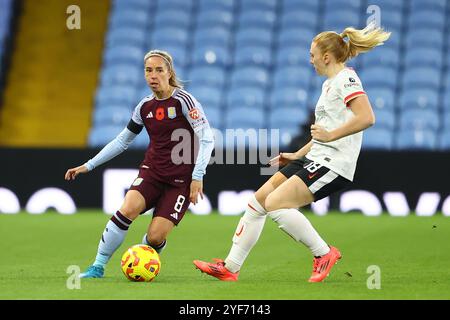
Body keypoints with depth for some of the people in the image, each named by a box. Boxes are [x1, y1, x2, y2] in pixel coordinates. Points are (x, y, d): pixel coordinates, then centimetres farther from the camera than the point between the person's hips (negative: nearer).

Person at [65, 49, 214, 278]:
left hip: (181, 180, -4)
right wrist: (89, 165, 15)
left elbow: (207, 139, -14)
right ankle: (98, 267, -16)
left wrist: (197, 176, -21)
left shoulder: (183, 100, -10)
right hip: (151, 173, 4)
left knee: (155, 237, -15)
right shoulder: (145, 107, 7)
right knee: (127, 209, -26)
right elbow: (122, 141, 18)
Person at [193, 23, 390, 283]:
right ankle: (230, 268, 13)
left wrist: (329, 135, -23)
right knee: (257, 201, 7)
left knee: (275, 203, -21)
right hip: (315, 158, 10)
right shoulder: (330, 83, 20)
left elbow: (367, 118, -26)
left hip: (333, 164, -10)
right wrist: (298, 155, 23)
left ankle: (324, 253, -7)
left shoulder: (346, 79, -11)